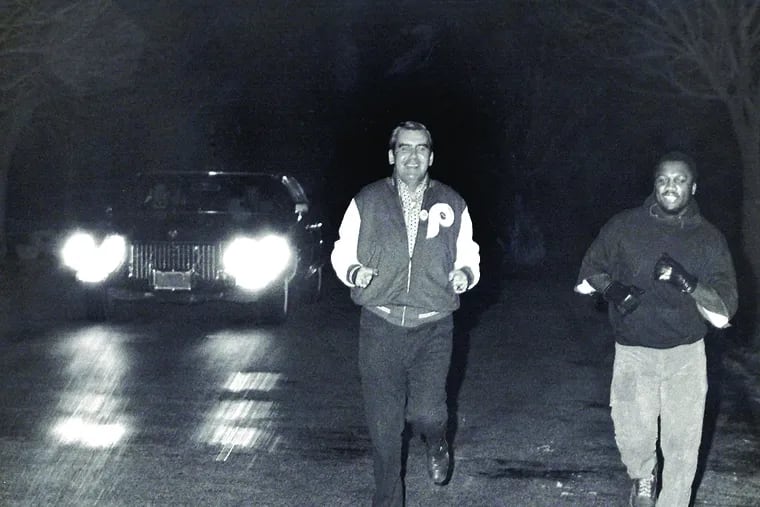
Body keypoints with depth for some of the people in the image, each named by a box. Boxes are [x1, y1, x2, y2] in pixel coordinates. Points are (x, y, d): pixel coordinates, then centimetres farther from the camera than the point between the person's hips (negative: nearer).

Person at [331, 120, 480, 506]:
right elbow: (342, 253, 10)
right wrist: (353, 272, -12)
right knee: (383, 426, 3)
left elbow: (469, 256, 15)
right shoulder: (366, 202, 4)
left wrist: (465, 274, -7)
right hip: (379, 327, 0)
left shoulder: (452, 205, 7)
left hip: (433, 329, 0)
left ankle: (436, 443, 25)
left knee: (426, 413, -12)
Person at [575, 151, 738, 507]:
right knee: (632, 439, -5)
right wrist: (610, 287, -11)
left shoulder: (709, 238, 0)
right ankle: (642, 477, 29)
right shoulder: (624, 227, 0)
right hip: (633, 353, 0)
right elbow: (586, 277, 11)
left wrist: (687, 283, -23)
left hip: (685, 356, 1)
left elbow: (722, 315, -5)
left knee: (682, 444, 0)